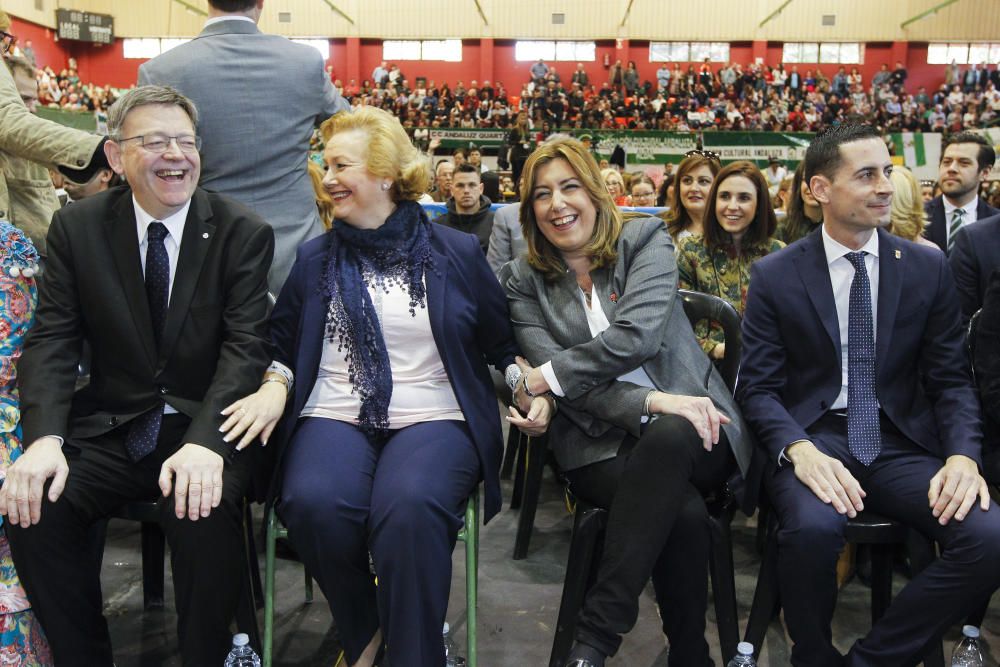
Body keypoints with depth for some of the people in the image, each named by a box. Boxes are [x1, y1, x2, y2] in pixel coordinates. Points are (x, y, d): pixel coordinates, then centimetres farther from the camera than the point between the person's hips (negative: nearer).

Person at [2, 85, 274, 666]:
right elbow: (52, 341, 0)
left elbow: (245, 347, -11)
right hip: (110, 425, 3)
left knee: (201, 514, -31)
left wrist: (204, 443, -28)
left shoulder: (244, 233, -3)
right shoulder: (77, 227, 5)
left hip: (207, 424, -2)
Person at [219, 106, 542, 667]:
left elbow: (502, 342, 16)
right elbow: (283, 343, 17)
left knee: (409, 508, -36)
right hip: (334, 416, 2)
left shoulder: (457, 252, 9)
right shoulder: (314, 258, 14)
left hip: (433, 417, -2)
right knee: (314, 504, -31)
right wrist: (275, 387, -4)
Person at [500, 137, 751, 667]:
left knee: (669, 437, -37)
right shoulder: (523, 280, 7)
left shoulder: (646, 240, 5)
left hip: (687, 427, 1)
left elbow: (637, 333, -12)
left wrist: (546, 377, -11)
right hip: (600, 443, 0)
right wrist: (650, 402, -20)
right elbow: (564, 381, -5)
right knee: (684, 513, -33)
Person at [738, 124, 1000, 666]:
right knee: (812, 527, -34)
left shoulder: (928, 268, 8)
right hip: (813, 439, -2)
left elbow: (950, 379, 8)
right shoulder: (774, 276, 1)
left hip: (902, 444, 3)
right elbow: (758, 388, -2)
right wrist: (800, 450, -21)